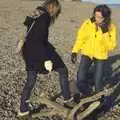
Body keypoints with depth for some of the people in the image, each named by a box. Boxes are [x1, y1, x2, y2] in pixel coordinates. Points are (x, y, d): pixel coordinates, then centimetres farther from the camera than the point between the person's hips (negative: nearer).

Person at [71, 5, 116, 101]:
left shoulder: (111, 27, -14)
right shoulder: (87, 23, -13)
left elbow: (111, 46, -16)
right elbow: (80, 38, -3)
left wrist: (105, 34, -29)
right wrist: (75, 51, -10)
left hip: (101, 56, -1)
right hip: (87, 53, 1)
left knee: (98, 80, 2)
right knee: (80, 78, -6)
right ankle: (85, 95, 21)